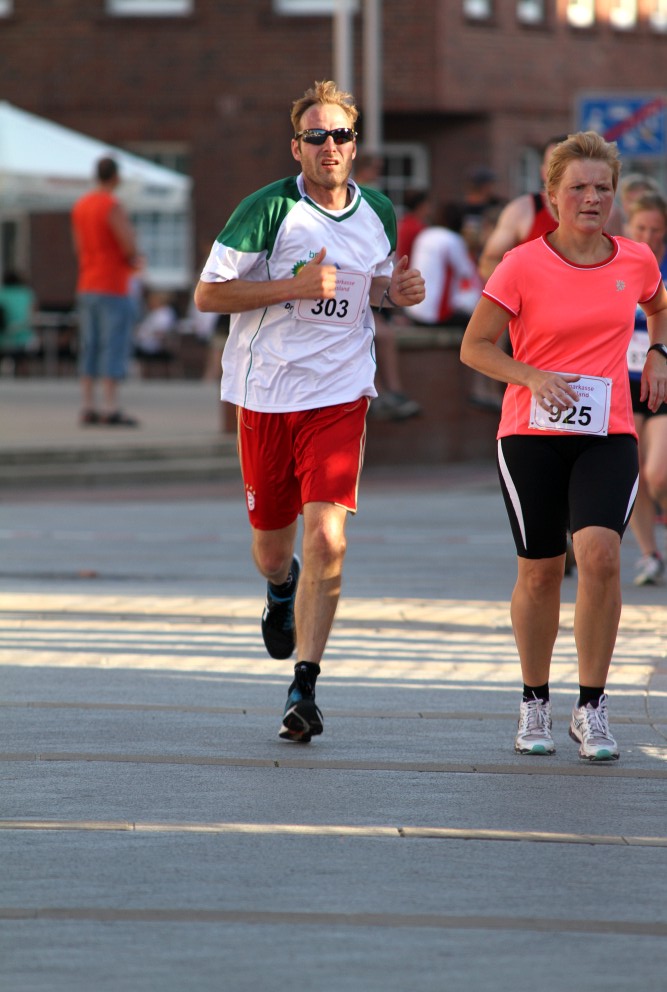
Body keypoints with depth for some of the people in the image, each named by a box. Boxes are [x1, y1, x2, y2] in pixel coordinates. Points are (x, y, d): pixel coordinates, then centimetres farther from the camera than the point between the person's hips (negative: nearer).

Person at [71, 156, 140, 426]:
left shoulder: (80, 206, 11)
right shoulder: (112, 206, -15)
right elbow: (130, 247, -19)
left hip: (87, 288, 8)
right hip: (112, 288, -8)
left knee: (90, 349, 8)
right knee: (114, 346, -7)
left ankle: (87, 407, 6)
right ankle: (110, 408, -11)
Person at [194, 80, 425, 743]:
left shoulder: (379, 214, 5)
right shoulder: (268, 210, -9)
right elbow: (207, 294, -10)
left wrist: (394, 292, 1)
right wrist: (295, 287, -19)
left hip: (341, 396, 1)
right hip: (265, 395, -1)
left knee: (328, 538, -16)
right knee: (271, 548, 11)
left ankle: (304, 689, -11)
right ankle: (281, 590, 50)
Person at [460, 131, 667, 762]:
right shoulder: (523, 266, -6)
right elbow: (474, 346, -2)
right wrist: (533, 378, -16)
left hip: (608, 435, 1)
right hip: (531, 434, -1)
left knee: (600, 553, -19)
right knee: (540, 570, 3)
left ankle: (591, 709, -8)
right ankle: (535, 705, 23)